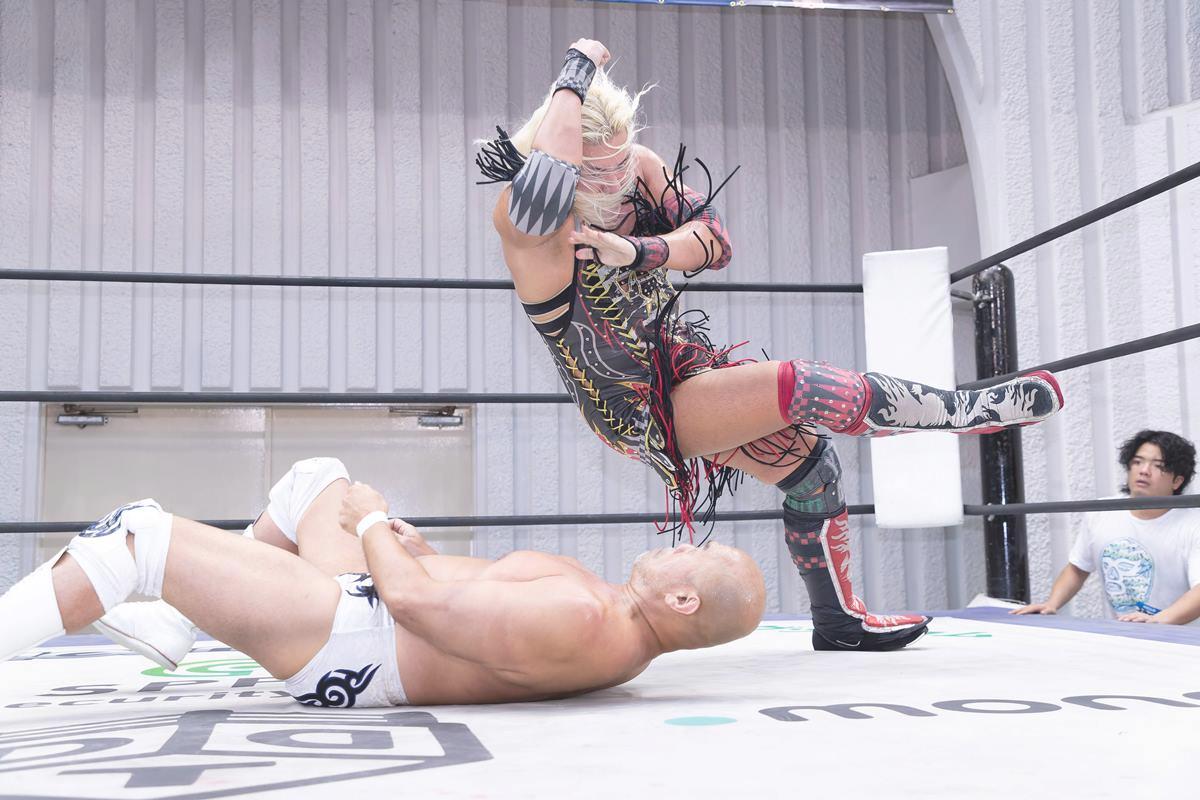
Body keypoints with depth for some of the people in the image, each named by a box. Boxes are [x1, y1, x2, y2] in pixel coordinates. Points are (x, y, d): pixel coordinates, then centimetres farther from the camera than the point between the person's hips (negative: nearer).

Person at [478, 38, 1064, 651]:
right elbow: (539, 201, -50)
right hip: (641, 408, -7)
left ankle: (839, 621, 29)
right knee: (801, 387, -22)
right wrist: (574, 75, -36)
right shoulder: (525, 224, -25)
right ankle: (965, 410, -2)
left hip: (681, 357, 7)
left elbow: (714, 239, -11)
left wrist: (638, 251, -30)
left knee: (811, 467, 11)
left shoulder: (638, 168, -6)